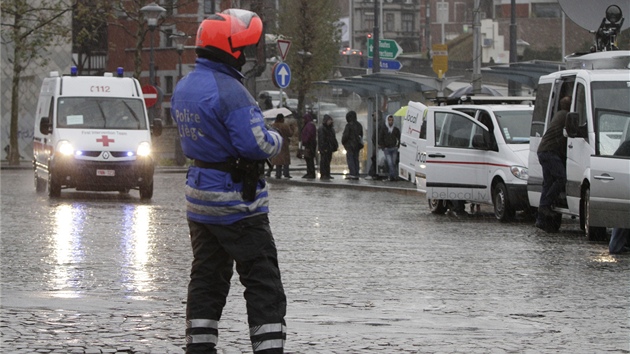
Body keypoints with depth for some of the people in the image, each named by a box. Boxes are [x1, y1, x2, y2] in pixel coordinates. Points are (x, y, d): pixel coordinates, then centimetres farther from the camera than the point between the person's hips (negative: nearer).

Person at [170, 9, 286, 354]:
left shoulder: (184, 88, 8)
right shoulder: (229, 91, -22)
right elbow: (256, 144, -25)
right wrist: (277, 139, -4)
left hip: (199, 199, 8)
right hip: (237, 200, -8)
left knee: (206, 280, 14)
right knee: (264, 285, -3)